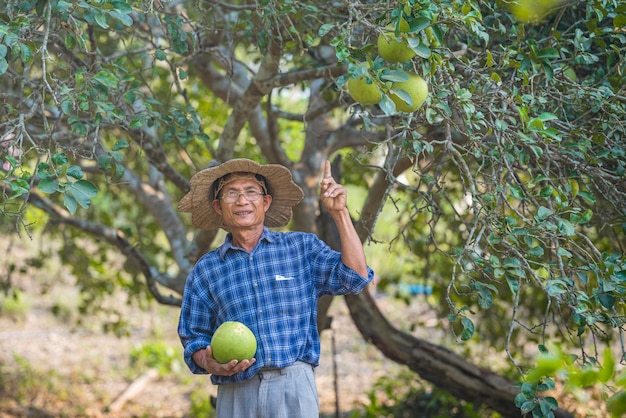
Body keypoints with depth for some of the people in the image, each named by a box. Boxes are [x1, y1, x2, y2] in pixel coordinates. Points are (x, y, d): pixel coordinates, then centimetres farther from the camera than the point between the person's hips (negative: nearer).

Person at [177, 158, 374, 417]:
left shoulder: (302, 248, 8)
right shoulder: (205, 271, 9)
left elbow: (355, 277, -4)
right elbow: (194, 339, 12)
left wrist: (339, 213, -6)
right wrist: (210, 364, -9)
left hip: (294, 388, -1)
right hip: (236, 393, 1)